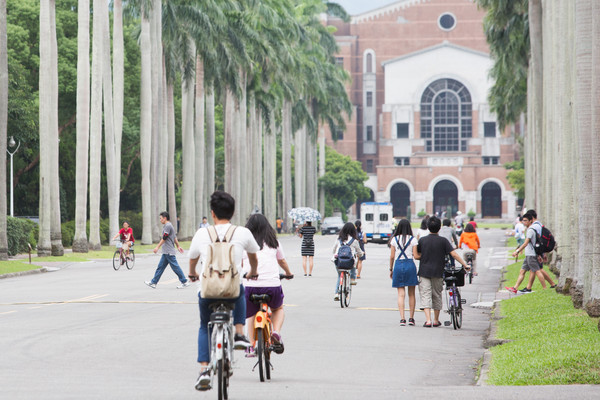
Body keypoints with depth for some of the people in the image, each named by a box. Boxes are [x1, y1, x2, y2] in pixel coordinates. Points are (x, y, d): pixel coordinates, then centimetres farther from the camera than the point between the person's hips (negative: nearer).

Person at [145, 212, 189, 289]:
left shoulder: (167, 226, -14)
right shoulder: (168, 226, 17)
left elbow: (164, 238, -18)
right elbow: (175, 237, 23)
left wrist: (157, 247, -16)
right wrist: (178, 246, 28)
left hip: (169, 252, -10)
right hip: (166, 252, 10)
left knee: (175, 267, -6)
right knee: (160, 267, 10)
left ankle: (185, 282, -1)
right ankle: (153, 282, 12)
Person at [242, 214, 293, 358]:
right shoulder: (273, 241, 12)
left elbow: (238, 265, 12)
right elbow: (282, 261, 26)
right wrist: (288, 273, 46)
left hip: (250, 285, -1)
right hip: (272, 285, 1)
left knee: (251, 314, 24)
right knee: (278, 309, 28)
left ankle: (251, 346, 11)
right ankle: (276, 332, 0)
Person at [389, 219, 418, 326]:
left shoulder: (395, 239, 3)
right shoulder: (412, 239, -1)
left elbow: (392, 256, 4)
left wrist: (391, 269, 13)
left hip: (398, 265, 1)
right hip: (410, 264, -1)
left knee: (400, 294, 1)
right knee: (411, 294, 10)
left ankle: (402, 318, -9)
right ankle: (411, 318, 11)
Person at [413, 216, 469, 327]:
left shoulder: (422, 240, 0)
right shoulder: (443, 241, -4)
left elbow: (416, 256, 2)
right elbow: (454, 254, -10)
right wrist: (465, 265, -6)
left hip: (424, 271, 0)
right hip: (437, 272, 0)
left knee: (425, 295, -2)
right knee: (437, 295, 13)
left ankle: (428, 320, -16)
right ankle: (436, 320, 22)